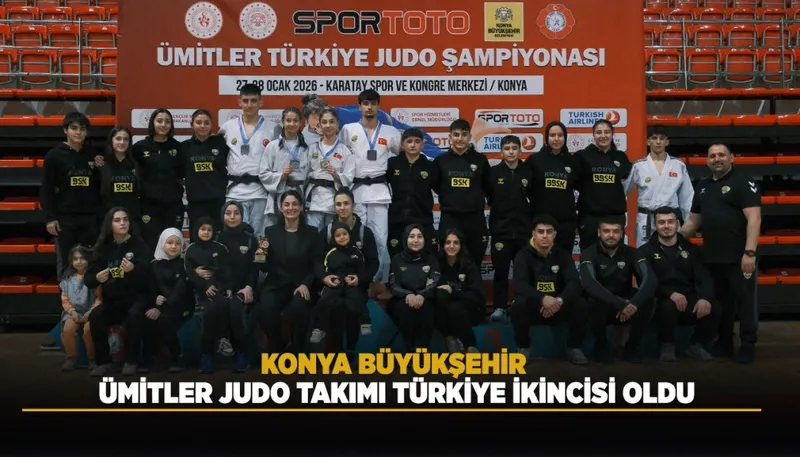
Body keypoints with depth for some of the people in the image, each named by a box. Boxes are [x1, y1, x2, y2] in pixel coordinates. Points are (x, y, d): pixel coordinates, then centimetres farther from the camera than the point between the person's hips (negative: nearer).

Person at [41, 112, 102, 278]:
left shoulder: (92, 155, 6)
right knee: (66, 263, 5)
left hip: (90, 217, 2)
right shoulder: (54, 155, -2)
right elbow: (46, 189, -3)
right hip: (64, 217, -2)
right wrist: (50, 217, -8)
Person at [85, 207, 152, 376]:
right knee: (95, 316, -26)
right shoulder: (102, 247, 5)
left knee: (134, 315, -35)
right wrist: (97, 278, -20)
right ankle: (103, 362, -12)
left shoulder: (139, 246, -4)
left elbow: (148, 276, -14)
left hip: (136, 298, -3)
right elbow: (87, 279, 4)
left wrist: (133, 270, -34)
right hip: (112, 300, 3)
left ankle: (131, 361, -17)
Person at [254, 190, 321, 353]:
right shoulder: (270, 232, 7)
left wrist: (305, 284, -15)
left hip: (302, 286, -1)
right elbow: (266, 267, 6)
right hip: (276, 285, 1)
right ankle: (277, 350, -2)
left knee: (298, 309, -34)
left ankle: (297, 353, -7)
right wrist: (259, 258, -17)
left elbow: (317, 265, 2)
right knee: (264, 310, -30)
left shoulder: (312, 233, 5)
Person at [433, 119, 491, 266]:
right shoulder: (441, 160, 3)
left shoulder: (480, 160, 3)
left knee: (474, 264, 8)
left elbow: (488, 188, 10)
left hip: (475, 219, 0)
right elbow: (436, 187, 12)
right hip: (449, 219, 0)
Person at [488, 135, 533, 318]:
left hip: (523, 228, 1)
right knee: (501, 270, -1)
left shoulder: (528, 172, 4)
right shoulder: (493, 172, -1)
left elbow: (535, 198, 8)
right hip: (501, 229, -1)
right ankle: (499, 307, 7)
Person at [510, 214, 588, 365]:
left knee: (580, 304, -27)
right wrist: (543, 298, -42)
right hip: (534, 307, -2)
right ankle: (523, 348, -10)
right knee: (519, 305, -34)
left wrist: (559, 300, -36)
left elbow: (574, 283, -15)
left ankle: (574, 347, -3)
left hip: (558, 308, 2)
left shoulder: (563, 255, -1)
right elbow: (520, 285, -24)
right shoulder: (524, 255, -8)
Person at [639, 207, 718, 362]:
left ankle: (696, 344, 2)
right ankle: (667, 346, -9)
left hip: (689, 301, 3)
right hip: (662, 301, -3)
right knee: (667, 305, -38)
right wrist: (670, 294, -27)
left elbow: (705, 277, 1)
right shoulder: (646, 251, 4)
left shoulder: (691, 249, 14)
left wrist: (705, 297, -22)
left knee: (714, 308, -27)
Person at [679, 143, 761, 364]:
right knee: (720, 303, 15)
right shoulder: (702, 186, 15)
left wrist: (749, 252, -23)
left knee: (745, 302, 1)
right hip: (712, 257, 7)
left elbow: (754, 218, -15)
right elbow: (693, 220, 21)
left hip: (738, 257, -6)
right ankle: (723, 344, 26)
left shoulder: (743, 182, -7)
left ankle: (748, 346, 10)